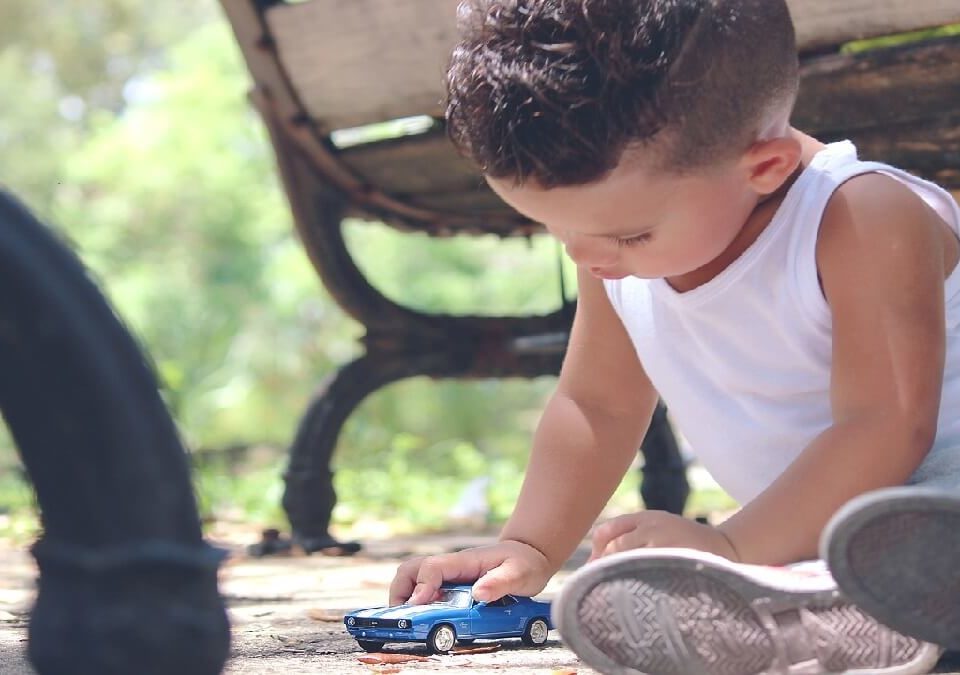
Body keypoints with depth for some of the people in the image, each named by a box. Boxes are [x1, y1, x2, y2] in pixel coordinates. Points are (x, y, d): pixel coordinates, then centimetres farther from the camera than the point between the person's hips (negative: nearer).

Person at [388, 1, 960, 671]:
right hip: (819, 537, 9)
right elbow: (598, 405, 15)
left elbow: (885, 428, -26)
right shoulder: (615, 258, 3)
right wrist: (528, 548, 6)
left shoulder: (866, 221, -21)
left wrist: (732, 550, -30)